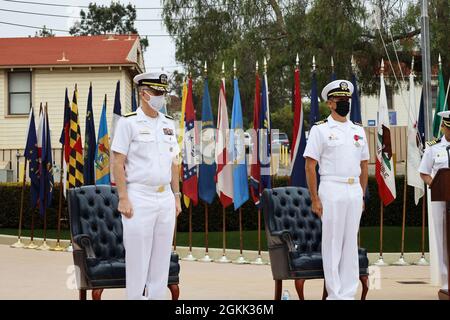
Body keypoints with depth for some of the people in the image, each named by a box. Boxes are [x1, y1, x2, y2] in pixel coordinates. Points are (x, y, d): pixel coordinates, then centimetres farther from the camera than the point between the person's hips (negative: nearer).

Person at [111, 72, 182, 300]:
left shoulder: (168, 124, 12)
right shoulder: (128, 122, -6)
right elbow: (118, 163, -9)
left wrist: (176, 196, 12)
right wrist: (123, 199, -14)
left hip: (165, 199, 6)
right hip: (139, 199, -6)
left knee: (162, 259, 9)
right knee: (137, 261, -2)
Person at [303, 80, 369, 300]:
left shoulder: (358, 130, 13)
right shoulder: (320, 129, -3)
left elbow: (364, 165, 17)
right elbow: (310, 166, -6)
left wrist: (362, 196, 11)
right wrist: (315, 199, -12)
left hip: (354, 191, 5)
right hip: (331, 191, -5)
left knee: (351, 243, 8)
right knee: (332, 244, -1)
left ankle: (349, 293, 15)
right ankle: (335, 295, 4)